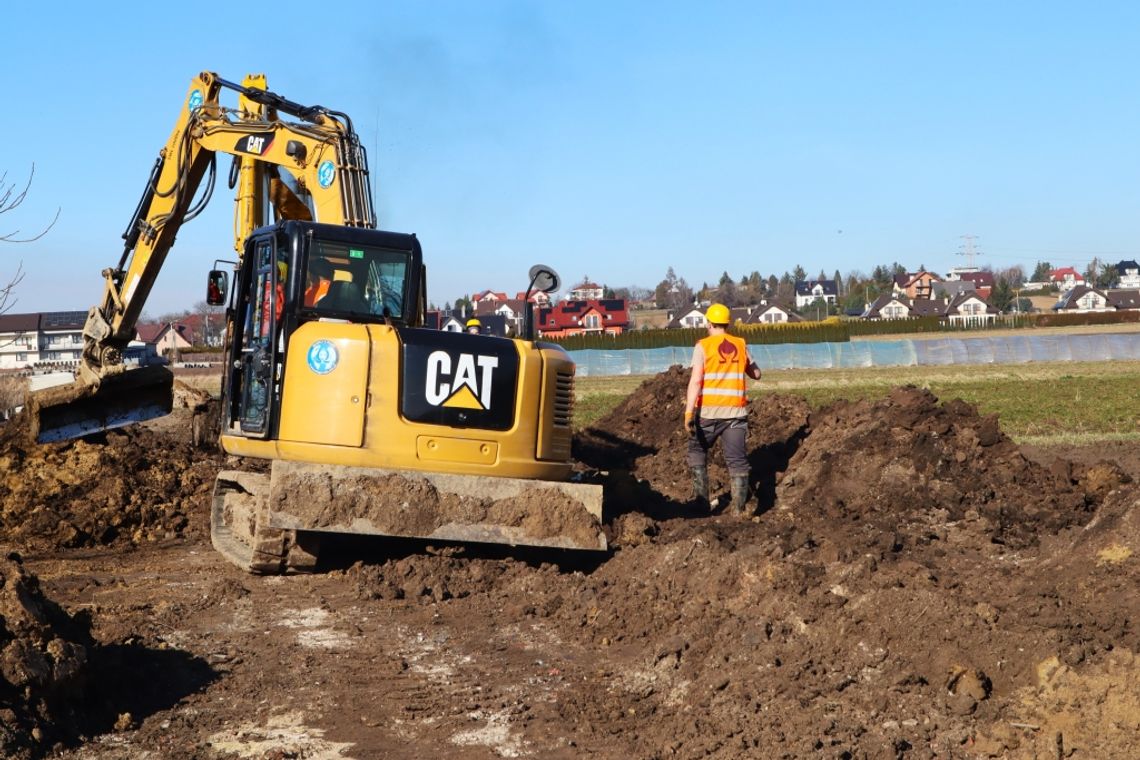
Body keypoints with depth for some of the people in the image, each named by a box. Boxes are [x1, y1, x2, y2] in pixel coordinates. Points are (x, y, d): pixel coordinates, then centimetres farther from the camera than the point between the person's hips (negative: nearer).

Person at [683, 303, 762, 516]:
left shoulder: (703, 346, -5)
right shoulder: (741, 345, 7)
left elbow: (695, 381, -14)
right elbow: (756, 374, 19)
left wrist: (689, 413, -18)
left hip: (709, 411, -2)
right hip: (736, 411, 2)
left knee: (697, 450, 16)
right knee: (737, 458, 5)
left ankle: (701, 498, 10)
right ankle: (739, 505, -1)